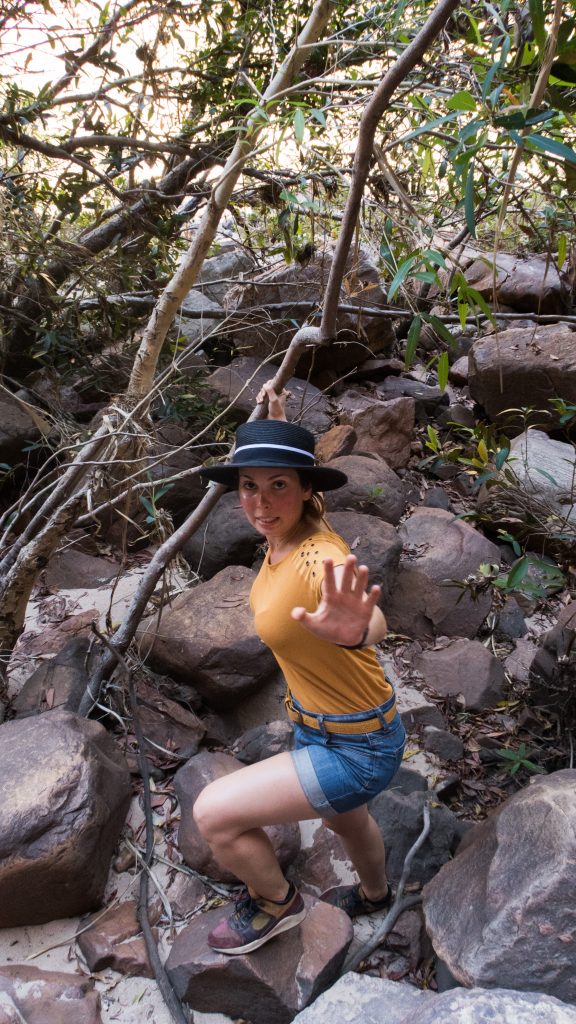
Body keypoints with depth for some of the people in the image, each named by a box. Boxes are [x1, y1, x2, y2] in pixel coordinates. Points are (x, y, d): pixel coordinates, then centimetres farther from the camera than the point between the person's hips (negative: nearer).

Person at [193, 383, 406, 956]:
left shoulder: (318, 556, -34)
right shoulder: (282, 533, -10)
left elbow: (375, 624, -57)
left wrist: (353, 631, -76)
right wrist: (278, 420, 12)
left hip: (356, 749, -9)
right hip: (316, 727, 9)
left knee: (213, 814, -10)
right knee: (345, 819, 35)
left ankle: (277, 903, 21)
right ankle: (374, 894, 68)